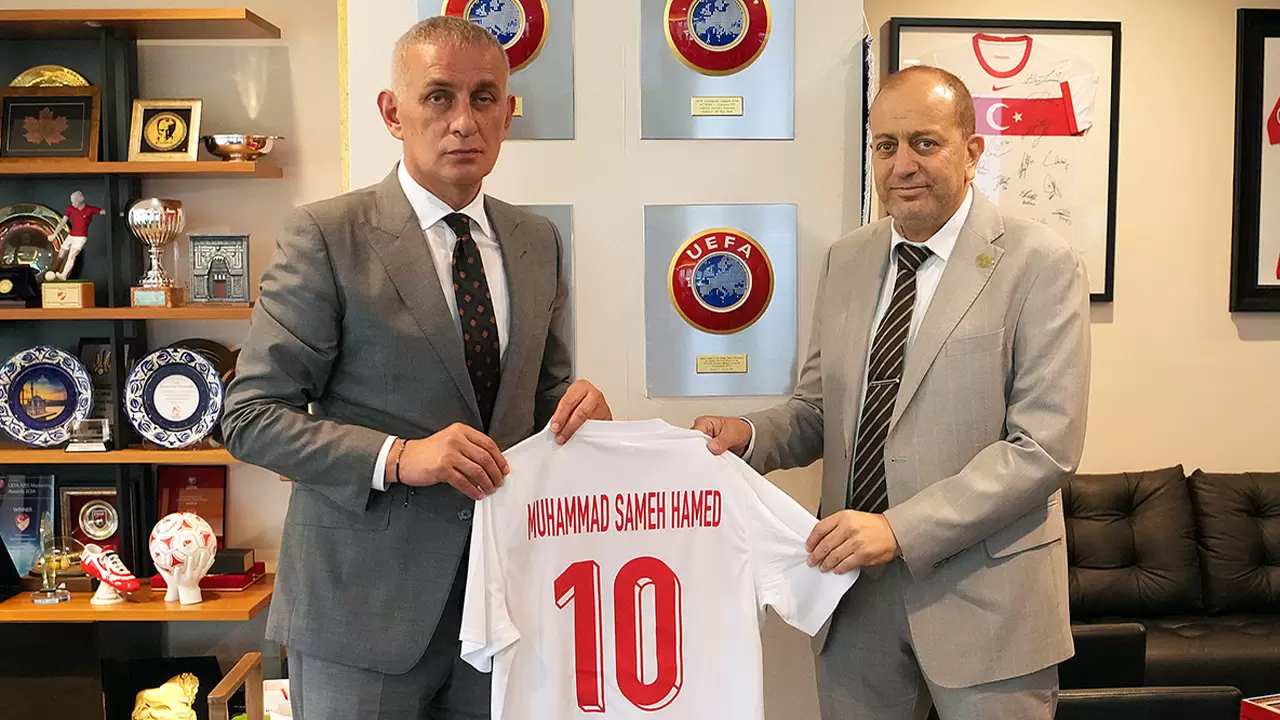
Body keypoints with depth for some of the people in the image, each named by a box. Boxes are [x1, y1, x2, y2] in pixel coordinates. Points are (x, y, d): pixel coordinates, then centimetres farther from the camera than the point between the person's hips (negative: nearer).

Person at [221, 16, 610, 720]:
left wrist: (574, 402, -8)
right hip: (362, 603, -4)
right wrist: (397, 457, -22)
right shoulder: (326, 236, -8)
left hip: (501, 590, 5)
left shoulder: (538, 241, 8)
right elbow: (249, 416, -9)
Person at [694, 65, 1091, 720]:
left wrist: (901, 528, -21)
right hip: (854, 590, 5)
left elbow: (1044, 445, -15)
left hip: (982, 596, -4)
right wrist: (749, 436, -8)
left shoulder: (1038, 264, -8)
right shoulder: (846, 261, 9)